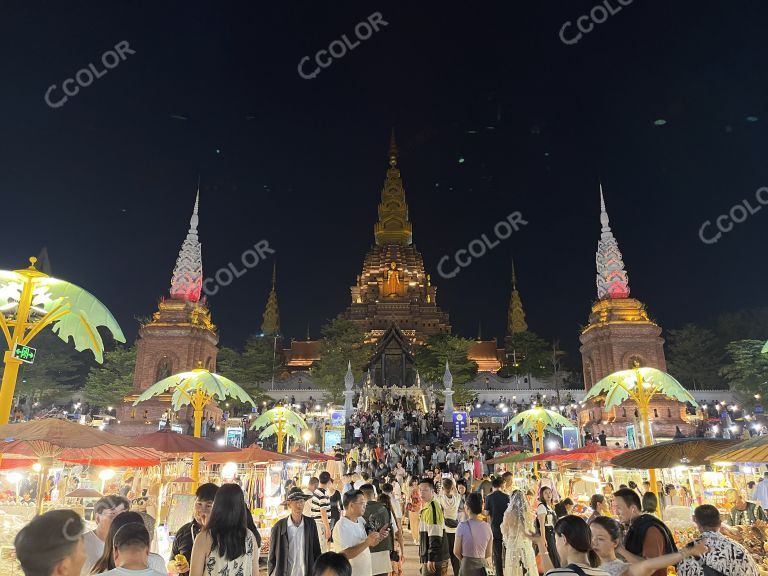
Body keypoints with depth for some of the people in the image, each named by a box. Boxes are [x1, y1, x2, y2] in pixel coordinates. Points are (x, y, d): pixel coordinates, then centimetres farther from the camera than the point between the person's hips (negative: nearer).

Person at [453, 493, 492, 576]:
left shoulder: (462, 526, -14)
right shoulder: (487, 526, -3)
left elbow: (456, 552, -6)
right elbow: (488, 554, 6)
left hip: (467, 566, -4)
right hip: (482, 566, 4)